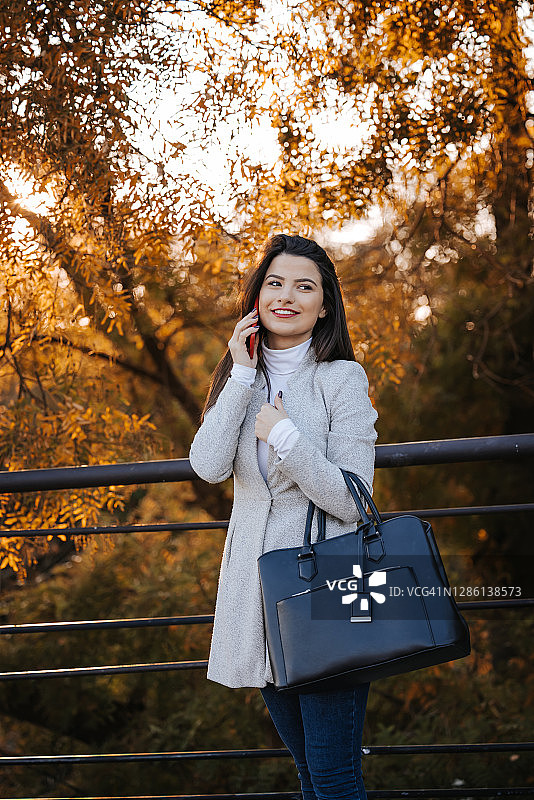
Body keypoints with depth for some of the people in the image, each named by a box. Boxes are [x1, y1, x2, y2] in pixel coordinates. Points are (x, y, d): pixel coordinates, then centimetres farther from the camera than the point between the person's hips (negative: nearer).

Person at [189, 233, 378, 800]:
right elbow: (208, 467, -8)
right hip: (258, 590, 5)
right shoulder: (243, 379, 10)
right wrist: (243, 376, -9)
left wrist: (284, 435, -18)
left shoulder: (342, 378, -5)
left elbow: (351, 501, -11)